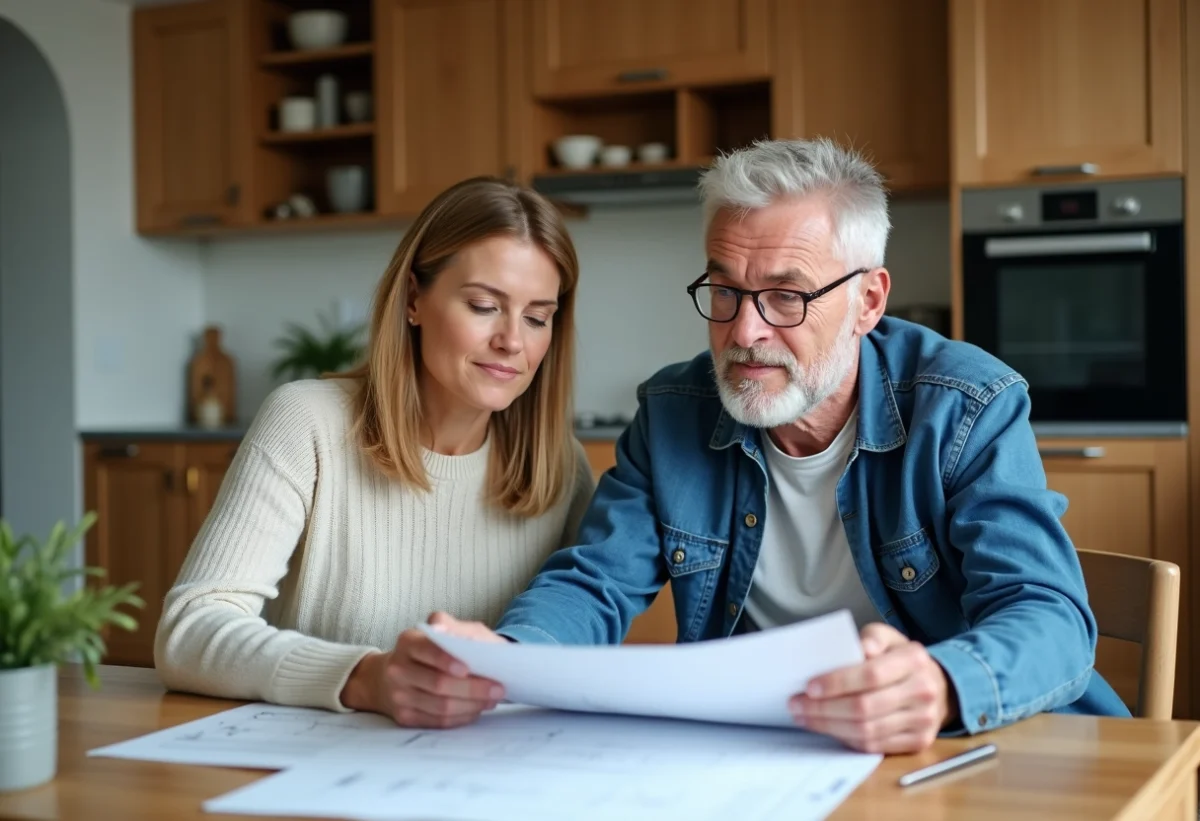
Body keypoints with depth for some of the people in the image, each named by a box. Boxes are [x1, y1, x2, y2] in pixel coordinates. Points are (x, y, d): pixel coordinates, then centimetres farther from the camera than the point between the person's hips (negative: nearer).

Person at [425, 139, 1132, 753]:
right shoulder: (672, 416, 1)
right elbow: (592, 586, -1)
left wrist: (939, 688, -45)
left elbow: (1049, 619, -20)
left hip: (957, 751, -2)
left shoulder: (970, 409, -10)